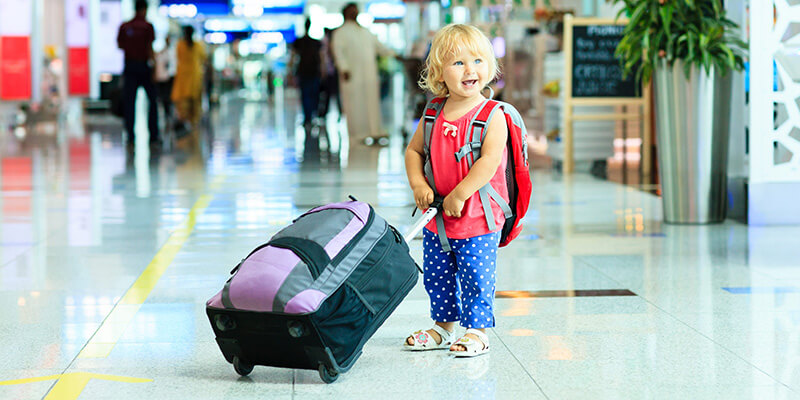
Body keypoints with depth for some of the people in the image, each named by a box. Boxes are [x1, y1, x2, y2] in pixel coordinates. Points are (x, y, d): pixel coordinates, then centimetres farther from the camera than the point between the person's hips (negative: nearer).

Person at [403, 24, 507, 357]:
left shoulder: (493, 116, -14)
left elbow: (490, 161, -23)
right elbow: (413, 150, 12)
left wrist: (458, 195, -23)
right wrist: (418, 184, -5)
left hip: (478, 218, -6)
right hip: (436, 217, 6)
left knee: (475, 277, -1)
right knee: (437, 276, 16)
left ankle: (477, 332, 14)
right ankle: (444, 327, 33)